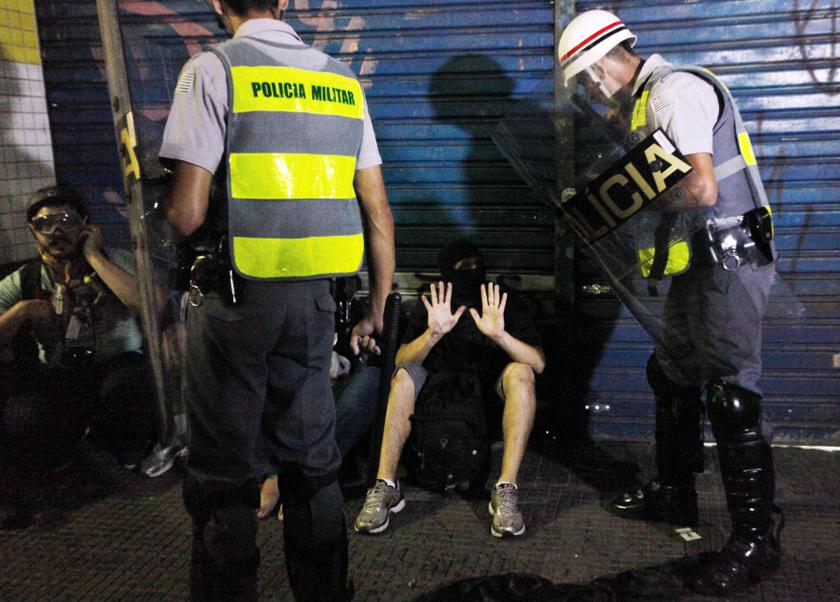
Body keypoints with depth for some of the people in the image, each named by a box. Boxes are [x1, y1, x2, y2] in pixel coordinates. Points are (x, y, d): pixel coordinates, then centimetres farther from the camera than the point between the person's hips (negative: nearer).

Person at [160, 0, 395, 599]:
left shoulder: (212, 69, -7)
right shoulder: (343, 81, 8)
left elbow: (188, 214, -14)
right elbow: (378, 214, 6)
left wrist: (172, 210, 10)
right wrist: (377, 310, 15)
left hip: (235, 296, -5)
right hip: (314, 298, 5)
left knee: (222, 471, 9)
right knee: (313, 459, 18)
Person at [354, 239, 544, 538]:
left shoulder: (507, 306, -4)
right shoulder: (429, 307, -1)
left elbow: (538, 363, -17)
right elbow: (401, 361, -14)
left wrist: (499, 335, -35)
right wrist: (433, 333, -33)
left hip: (492, 394, -1)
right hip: (441, 393, 1)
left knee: (520, 372, -31)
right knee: (404, 377, -27)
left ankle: (506, 490, -38)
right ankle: (386, 487, -29)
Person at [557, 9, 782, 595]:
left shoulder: (675, 89, -16)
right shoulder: (646, 98, 16)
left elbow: (701, 190, -26)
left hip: (731, 257, -11)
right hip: (698, 261, 11)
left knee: (731, 393, -8)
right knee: (672, 373, 17)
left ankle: (757, 536, 3)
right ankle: (675, 494, 33)